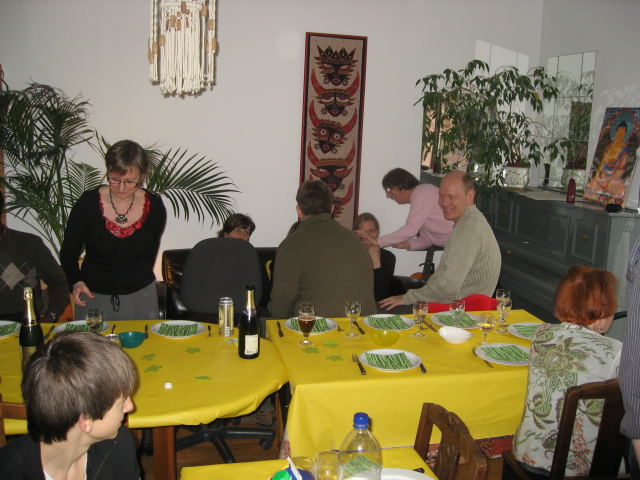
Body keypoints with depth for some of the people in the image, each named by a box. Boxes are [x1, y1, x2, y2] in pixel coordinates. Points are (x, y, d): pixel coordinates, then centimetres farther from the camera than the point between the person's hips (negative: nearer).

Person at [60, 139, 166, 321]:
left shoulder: (154, 206, -8)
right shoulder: (88, 203, -12)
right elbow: (68, 252, -3)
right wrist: (76, 282, -19)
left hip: (140, 296, 1)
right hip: (92, 295, -1)